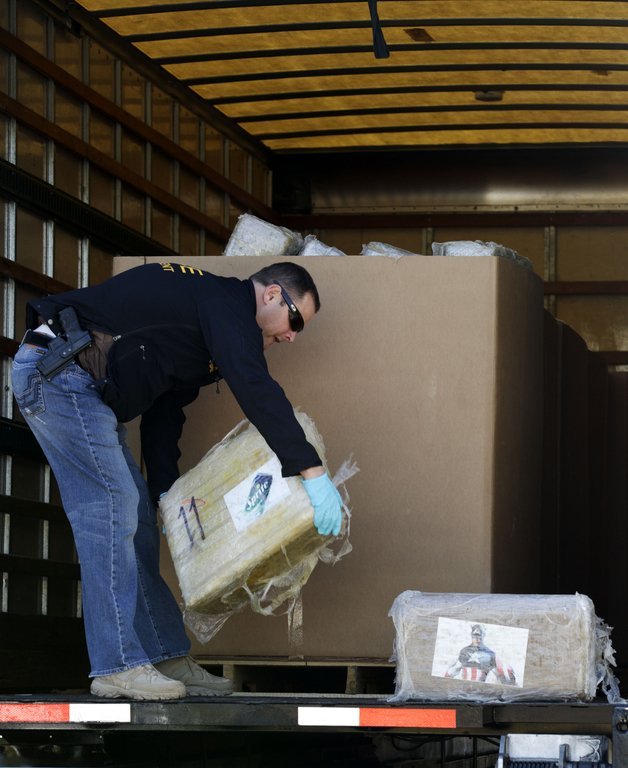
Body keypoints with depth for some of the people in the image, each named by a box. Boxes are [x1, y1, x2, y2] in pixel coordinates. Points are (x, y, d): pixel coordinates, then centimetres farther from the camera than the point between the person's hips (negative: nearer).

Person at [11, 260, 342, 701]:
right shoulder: (227, 304, -10)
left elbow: (165, 411, 24)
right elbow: (257, 390, -23)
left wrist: (165, 494, 20)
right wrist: (312, 471, -26)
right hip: (57, 372, -11)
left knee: (136, 518, 9)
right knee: (113, 505, -12)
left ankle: (168, 659, 12)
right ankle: (117, 667, -11)